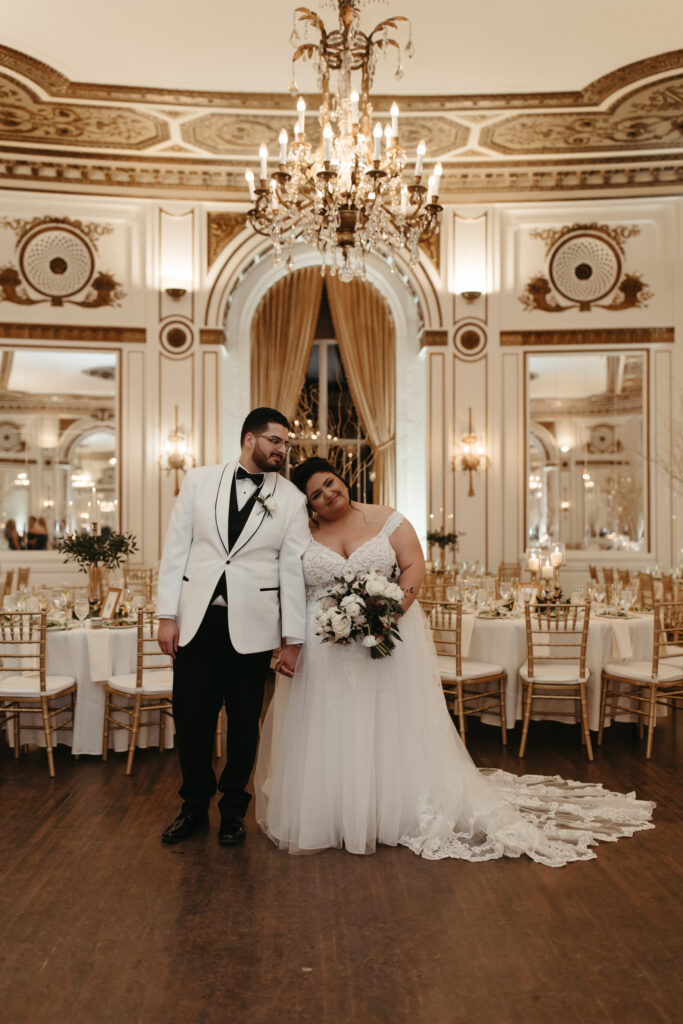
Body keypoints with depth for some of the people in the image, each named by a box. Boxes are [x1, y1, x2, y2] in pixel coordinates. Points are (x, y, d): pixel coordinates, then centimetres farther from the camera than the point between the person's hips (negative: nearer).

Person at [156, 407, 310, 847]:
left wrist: (293, 639, -1)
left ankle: (234, 809, 32)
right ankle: (195, 806, 31)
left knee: (244, 723, 11)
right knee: (191, 719, 8)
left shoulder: (291, 498, 1)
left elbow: (293, 571, 0)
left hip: (251, 625, -1)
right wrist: (167, 614, -1)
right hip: (196, 618, 1)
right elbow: (177, 549, 4)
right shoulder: (199, 481, 4)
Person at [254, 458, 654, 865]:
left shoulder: (385, 520, 1)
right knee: (331, 731, 5)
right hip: (326, 650, 1)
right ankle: (331, 814, 20)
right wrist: (290, 642, -14)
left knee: (393, 725, 7)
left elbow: (414, 566, -5)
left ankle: (402, 810, 23)